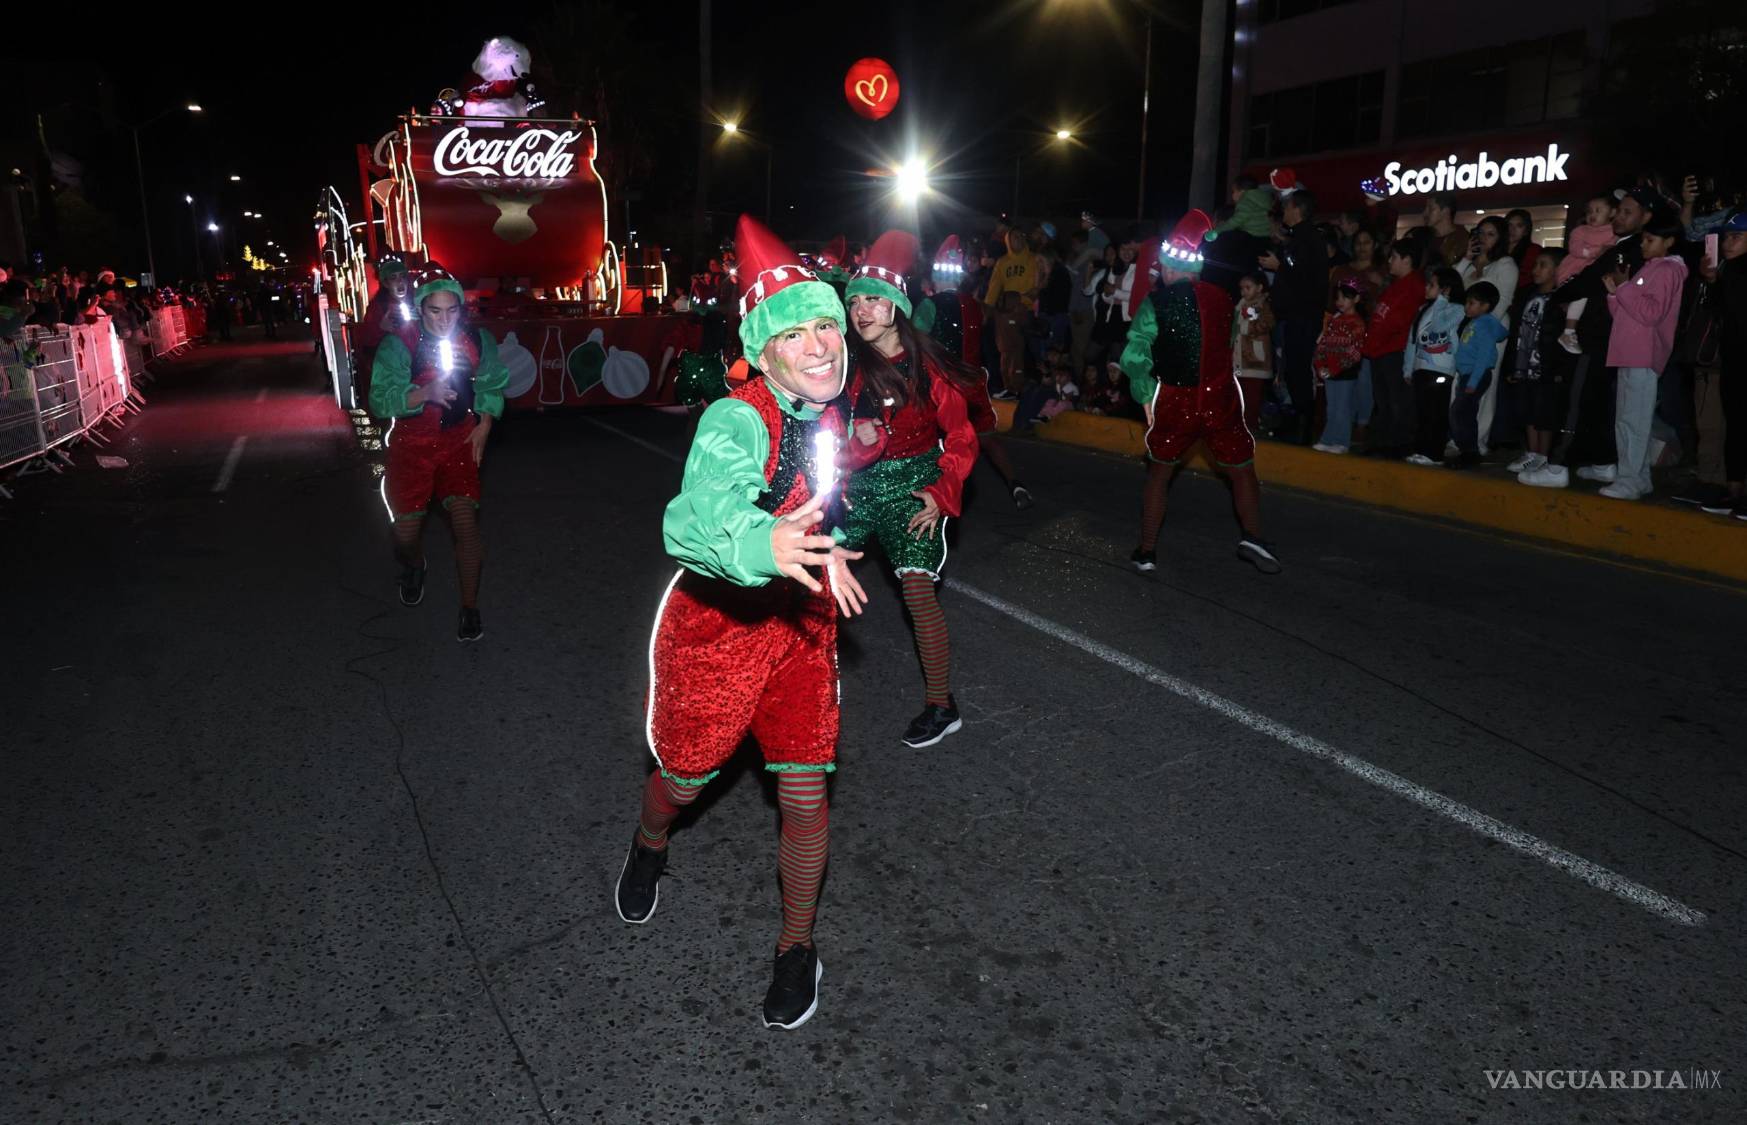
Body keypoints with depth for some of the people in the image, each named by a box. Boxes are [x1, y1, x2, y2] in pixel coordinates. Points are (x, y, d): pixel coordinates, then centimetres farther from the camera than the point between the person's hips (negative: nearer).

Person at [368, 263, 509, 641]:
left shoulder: (477, 339, -5)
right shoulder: (399, 344, -13)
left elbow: (492, 385, 10)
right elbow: (380, 400, -20)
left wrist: (484, 426, 0)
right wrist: (425, 393, -36)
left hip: (460, 441, 1)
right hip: (412, 444, 0)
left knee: (466, 521, -14)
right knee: (405, 533, 1)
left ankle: (470, 608, 2)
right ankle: (413, 567, 41)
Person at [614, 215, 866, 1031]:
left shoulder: (833, 413, -6)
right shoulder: (737, 420, -28)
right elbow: (696, 517, -48)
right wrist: (767, 545, -66)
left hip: (801, 621, 4)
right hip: (715, 621, -4)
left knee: (805, 798, 1)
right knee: (682, 778, 18)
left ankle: (798, 947, 27)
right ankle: (648, 850, 56)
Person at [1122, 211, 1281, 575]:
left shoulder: (1155, 301, -8)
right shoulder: (1219, 297, 0)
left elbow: (1134, 355, -11)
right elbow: (1229, 340, 7)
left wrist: (1145, 395, 1)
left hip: (1176, 400, -1)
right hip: (1221, 397, 1)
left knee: (1159, 474, 16)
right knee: (1242, 471, 15)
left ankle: (1147, 551, 15)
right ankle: (1253, 538, -2)